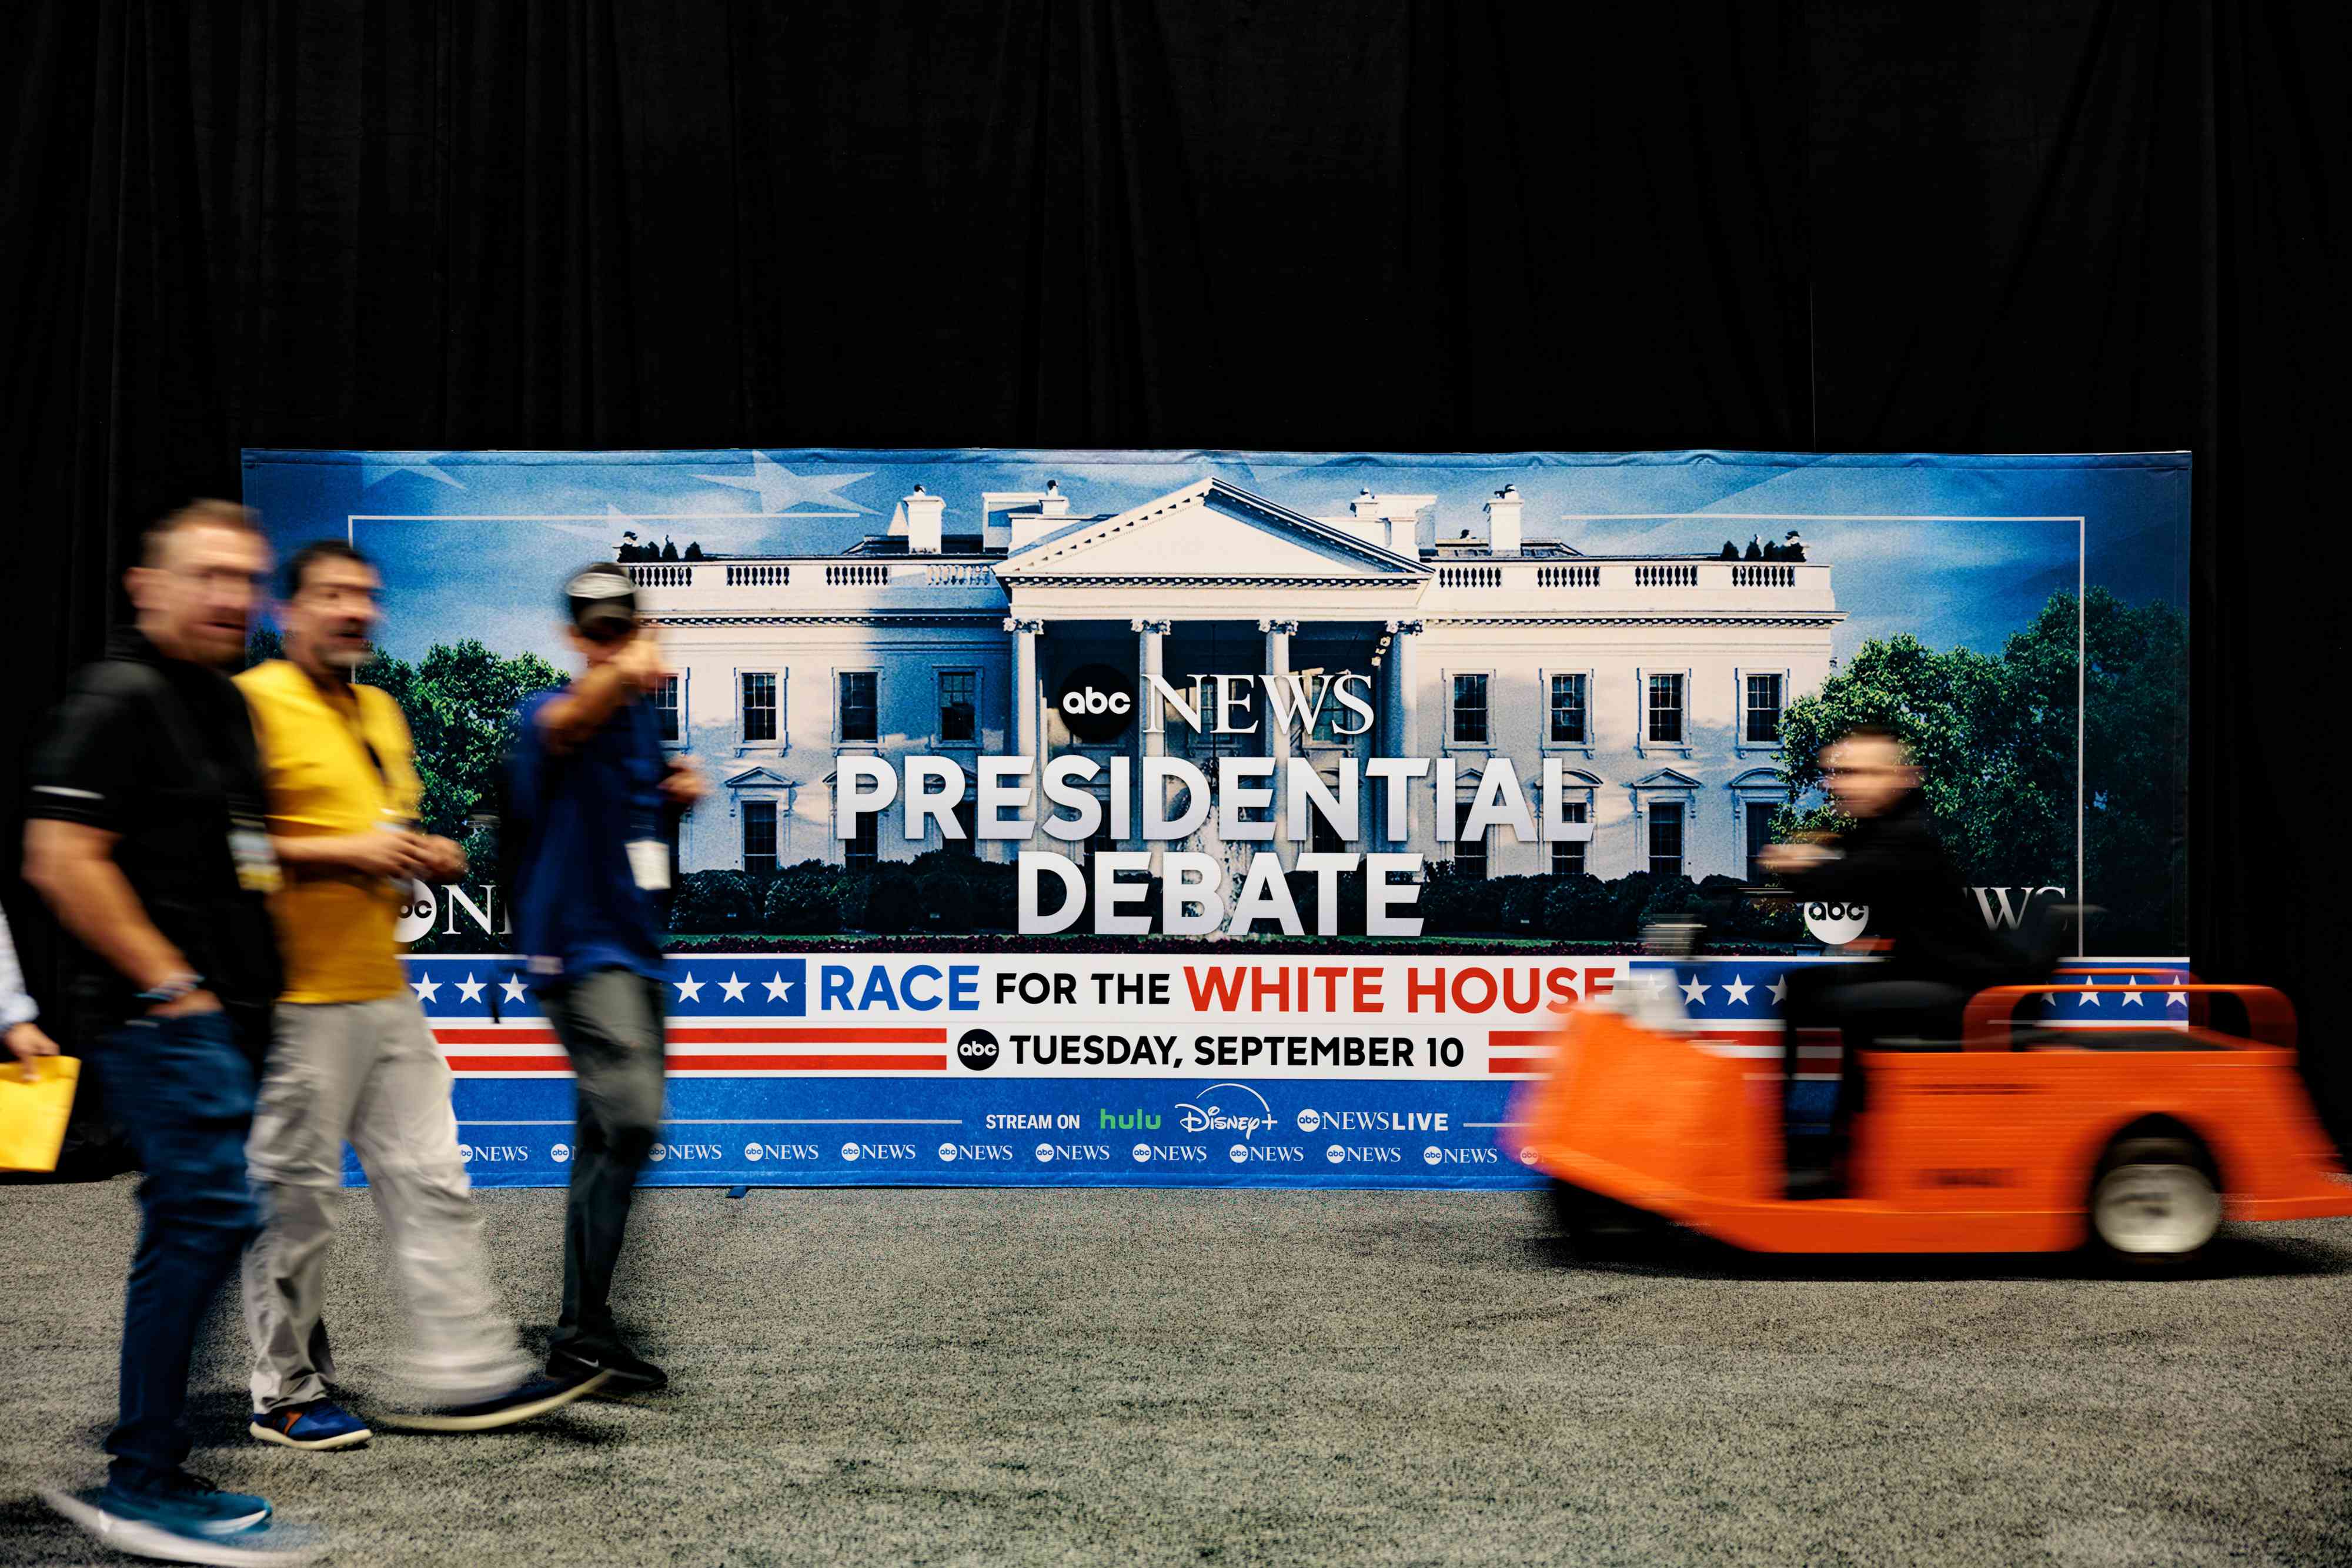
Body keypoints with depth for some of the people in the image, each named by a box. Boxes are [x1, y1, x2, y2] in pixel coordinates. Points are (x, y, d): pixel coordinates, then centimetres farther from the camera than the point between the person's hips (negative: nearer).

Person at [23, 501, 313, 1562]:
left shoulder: (224, 701, 17)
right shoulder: (120, 697, -11)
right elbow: (61, 860, -18)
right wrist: (169, 984, -17)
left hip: (219, 1017, 10)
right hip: (162, 1018, -10)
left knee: (192, 1230, 13)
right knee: (207, 1216, -11)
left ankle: (149, 1468, 23)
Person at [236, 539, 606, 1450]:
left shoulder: (383, 712, 17)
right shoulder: (257, 703, -9)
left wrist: (426, 857, 8)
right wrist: (348, 850, -18)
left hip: (386, 991, 8)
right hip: (298, 997, -8)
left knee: (432, 1180, 7)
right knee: (295, 1197, 1)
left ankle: (469, 1373, 12)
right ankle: (286, 1393, 16)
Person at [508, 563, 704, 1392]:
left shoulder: (642, 714, 13)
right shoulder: (552, 713, -11)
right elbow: (564, 723, -37)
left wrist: (682, 790, 6)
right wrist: (620, 675, -58)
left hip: (633, 947, 8)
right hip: (577, 950, -8)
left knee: (608, 1139, 12)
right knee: (632, 1118, -21)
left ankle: (579, 1333, 23)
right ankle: (586, 1329, -13)